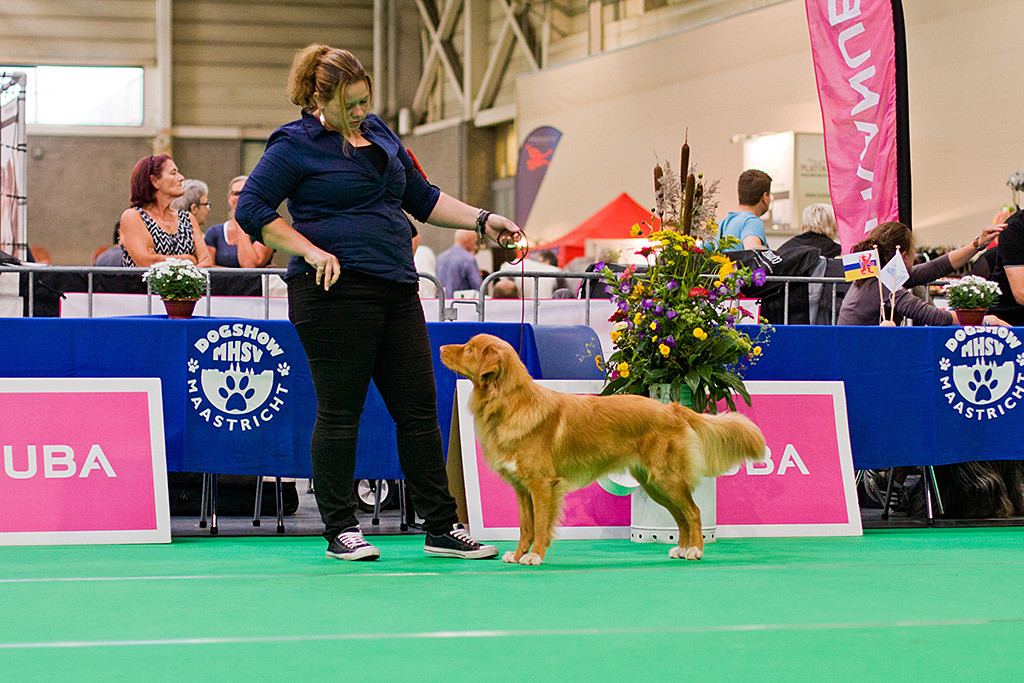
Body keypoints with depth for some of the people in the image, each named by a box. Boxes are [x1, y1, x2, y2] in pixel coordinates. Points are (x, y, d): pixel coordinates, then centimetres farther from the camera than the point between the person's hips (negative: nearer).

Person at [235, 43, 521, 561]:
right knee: (340, 411, -2)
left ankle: (443, 528, 10)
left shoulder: (379, 132, 18)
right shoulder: (295, 145, -3)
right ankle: (341, 531, 7)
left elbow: (421, 197, 26)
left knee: (418, 407, 5)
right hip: (337, 292, -7)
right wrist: (311, 251, -15)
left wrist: (482, 221, 16)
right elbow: (251, 208, -8)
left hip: (396, 289, 7)